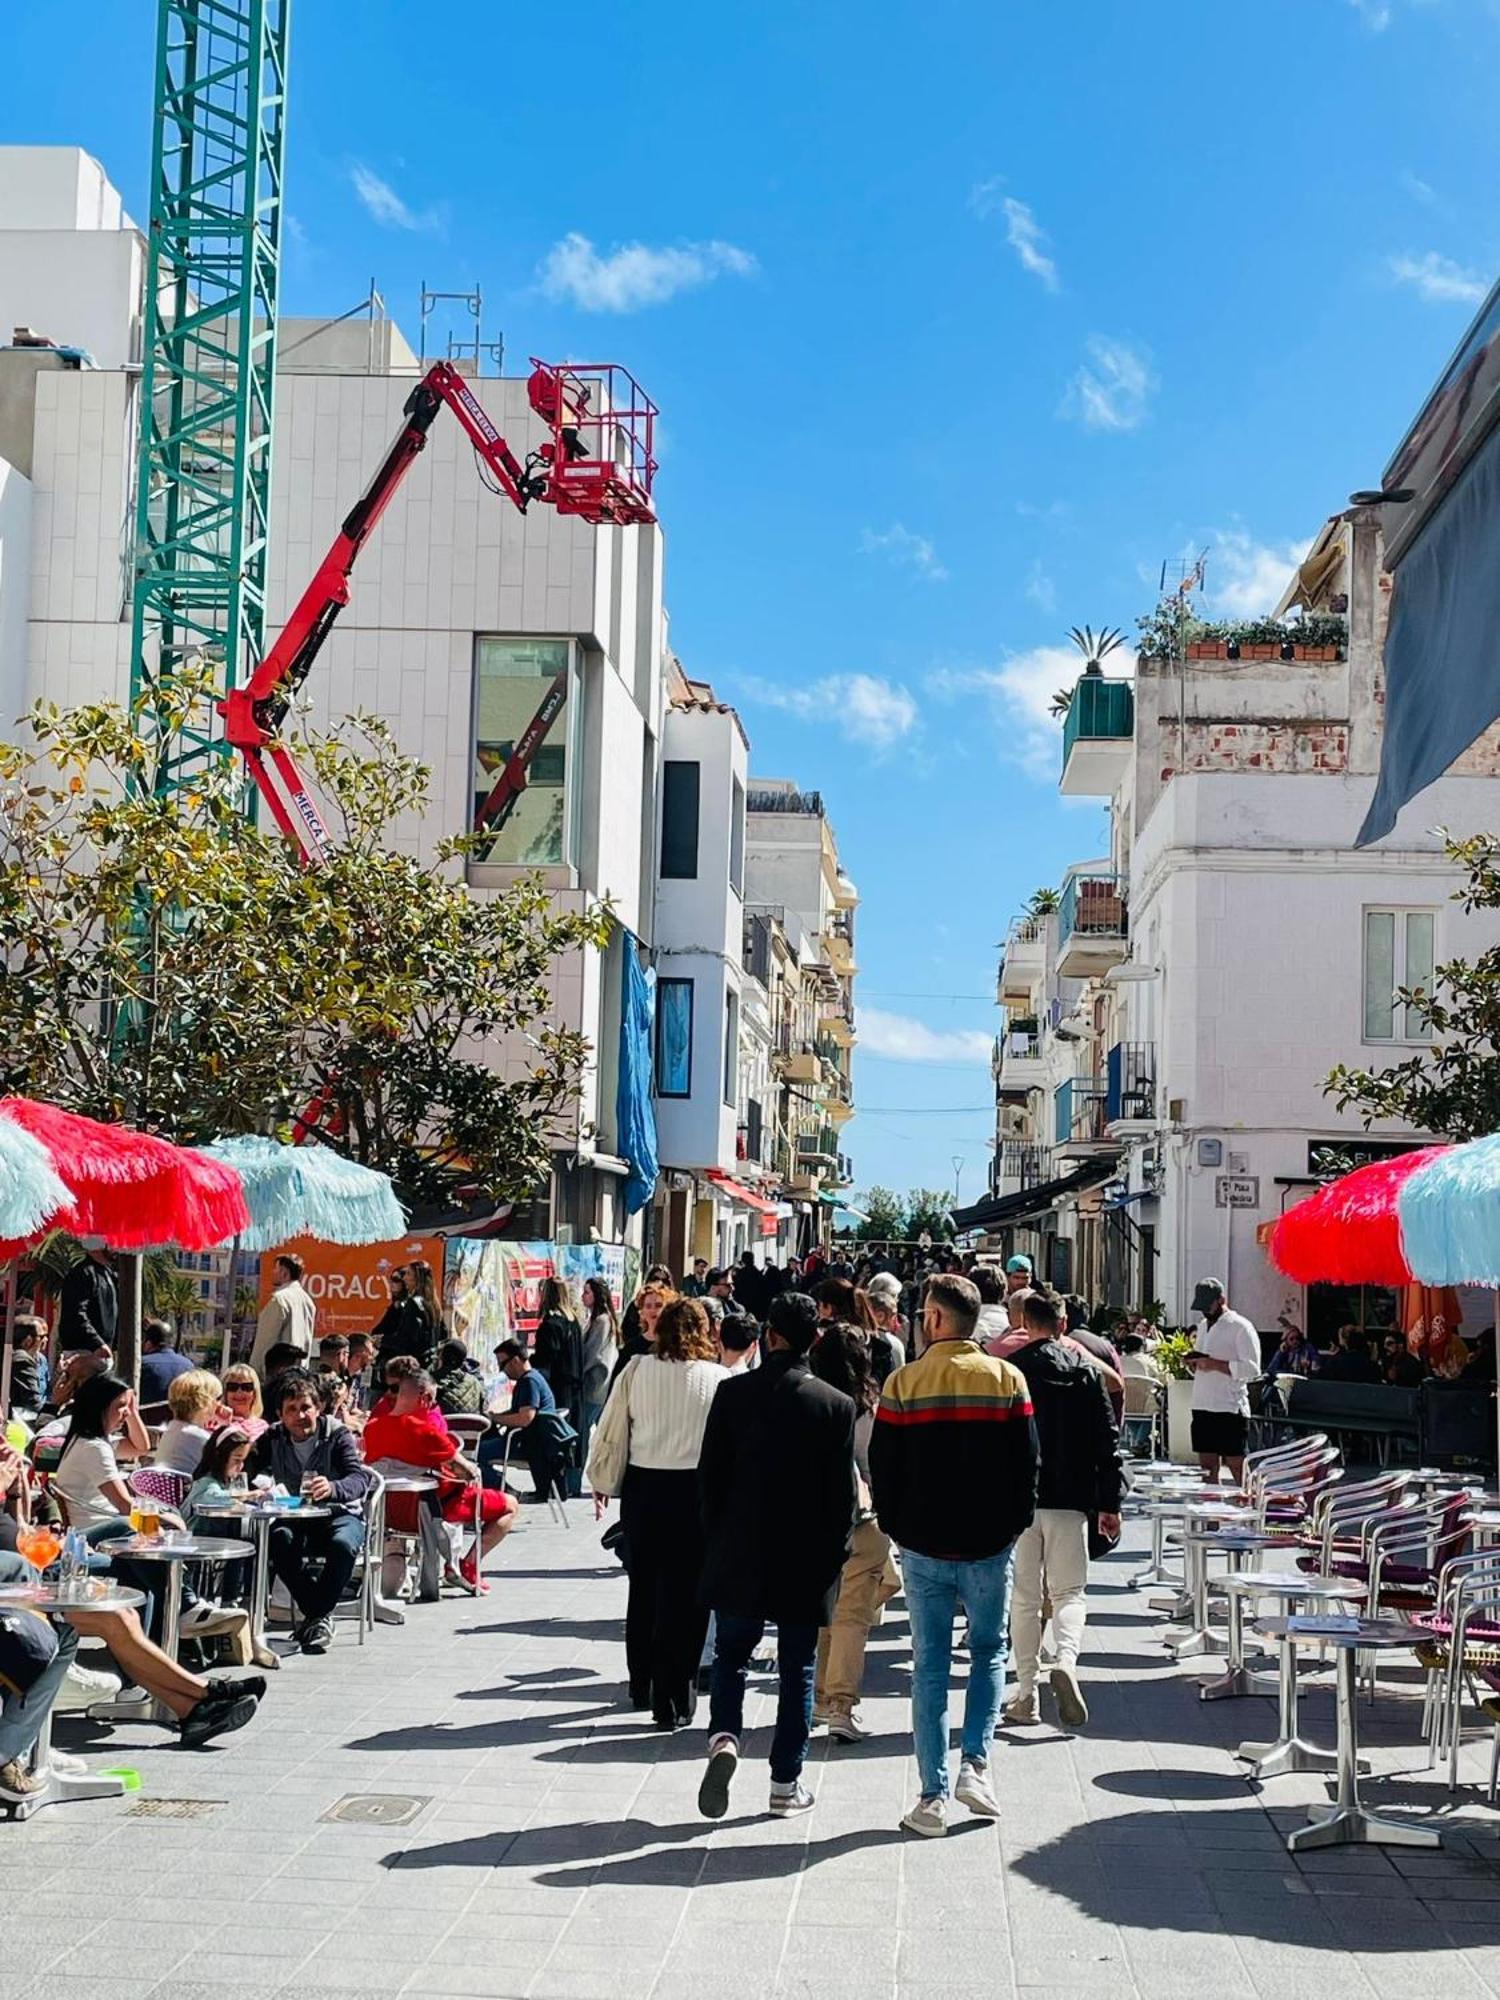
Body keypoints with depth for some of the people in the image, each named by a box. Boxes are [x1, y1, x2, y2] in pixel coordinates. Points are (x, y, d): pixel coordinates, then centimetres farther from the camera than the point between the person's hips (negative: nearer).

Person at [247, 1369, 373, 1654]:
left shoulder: (338, 1435, -7)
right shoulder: (273, 1439, 5)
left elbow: (360, 1479, -21)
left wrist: (333, 1489, -44)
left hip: (338, 1514, -2)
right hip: (293, 1517, 2)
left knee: (343, 1544, -36)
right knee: (280, 1539, -33)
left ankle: (315, 1616, -15)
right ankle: (321, 1616, -19)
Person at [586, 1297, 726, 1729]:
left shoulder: (637, 1370, 1)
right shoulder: (718, 1379, -4)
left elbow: (611, 1427, 6)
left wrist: (600, 1483, 18)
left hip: (642, 1487, 3)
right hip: (695, 1489, -3)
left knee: (643, 1588, 19)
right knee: (683, 1596, 3)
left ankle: (641, 1688, 33)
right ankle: (672, 1704, 4)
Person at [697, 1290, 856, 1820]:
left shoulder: (732, 1393, -6)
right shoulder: (836, 1405, -8)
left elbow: (710, 1477, -2)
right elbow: (843, 1494, -6)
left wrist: (715, 1542, 10)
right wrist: (833, 1556, 6)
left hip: (738, 1557, 1)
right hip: (806, 1560, 0)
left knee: (730, 1654, 17)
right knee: (797, 1671, 10)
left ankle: (724, 1736, -7)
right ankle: (785, 1782, 14)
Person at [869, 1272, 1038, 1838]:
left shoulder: (903, 1383, -7)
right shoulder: (1008, 1379, -3)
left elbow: (882, 1468, -4)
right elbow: (1027, 1463, -1)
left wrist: (897, 1530, 9)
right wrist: (1015, 1526, 10)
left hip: (924, 1547, -1)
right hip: (989, 1545, 1)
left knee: (930, 1667, 6)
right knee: (989, 1653, 18)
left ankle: (933, 1796, 6)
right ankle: (976, 1762, 3)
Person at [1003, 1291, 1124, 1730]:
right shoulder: (1085, 1372, 2)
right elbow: (1107, 1440, 1)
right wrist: (1110, 1503, 6)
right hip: (1070, 1499, 1)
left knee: (1025, 1598, 8)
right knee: (1070, 1592, 9)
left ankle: (1025, 1695, 9)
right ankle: (1066, 1662, -19)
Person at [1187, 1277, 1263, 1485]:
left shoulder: (1240, 1327, -6)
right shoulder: (1205, 1326, 19)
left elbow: (1252, 1369, -15)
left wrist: (1215, 1364, -21)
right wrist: (1195, 1364, 4)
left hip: (1230, 1409, -7)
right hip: (1202, 1407, 7)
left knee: (1238, 1471, -5)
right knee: (1207, 1470, 7)